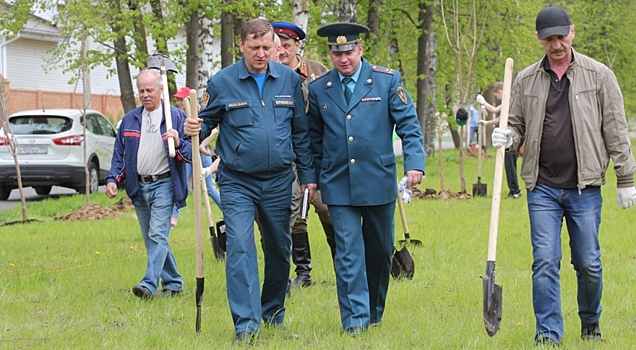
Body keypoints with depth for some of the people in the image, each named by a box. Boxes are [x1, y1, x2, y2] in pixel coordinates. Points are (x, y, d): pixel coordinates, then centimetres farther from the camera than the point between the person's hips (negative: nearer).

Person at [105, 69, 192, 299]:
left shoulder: (176, 116, -1)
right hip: (139, 187, 6)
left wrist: (178, 144, -24)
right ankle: (173, 283, 21)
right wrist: (112, 179, 0)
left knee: (158, 235, -16)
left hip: (163, 185, -5)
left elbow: (191, 153, -3)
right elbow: (119, 154, 15)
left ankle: (150, 284, -22)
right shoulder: (130, 120, 12)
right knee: (151, 240, 10)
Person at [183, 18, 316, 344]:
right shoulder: (222, 82, -5)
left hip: (278, 182, 3)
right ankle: (246, 324, -15)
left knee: (279, 250, 13)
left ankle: (274, 313, 31)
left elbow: (301, 132, 8)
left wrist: (308, 174, 7)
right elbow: (207, 121, 3)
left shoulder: (289, 80, 3)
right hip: (237, 183, -3)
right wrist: (194, 129, -21)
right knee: (240, 249, -14)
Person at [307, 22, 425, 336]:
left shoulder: (387, 80, 0)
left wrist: (414, 163, -15)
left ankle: (374, 314, 28)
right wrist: (313, 180, 12)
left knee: (380, 251, 11)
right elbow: (314, 139, 14)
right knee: (349, 252, -7)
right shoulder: (318, 89, 5)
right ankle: (355, 320, -7)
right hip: (338, 187, 0)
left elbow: (409, 125, -2)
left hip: (379, 183, 0)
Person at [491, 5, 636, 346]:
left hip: (584, 187, -1)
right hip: (542, 189, 1)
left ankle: (590, 323, 28)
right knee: (544, 262, -4)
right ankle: (548, 334, 3)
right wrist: (507, 137, -10)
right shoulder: (526, 81, 6)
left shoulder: (598, 76, 1)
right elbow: (517, 126, 14)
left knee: (588, 263, 6)